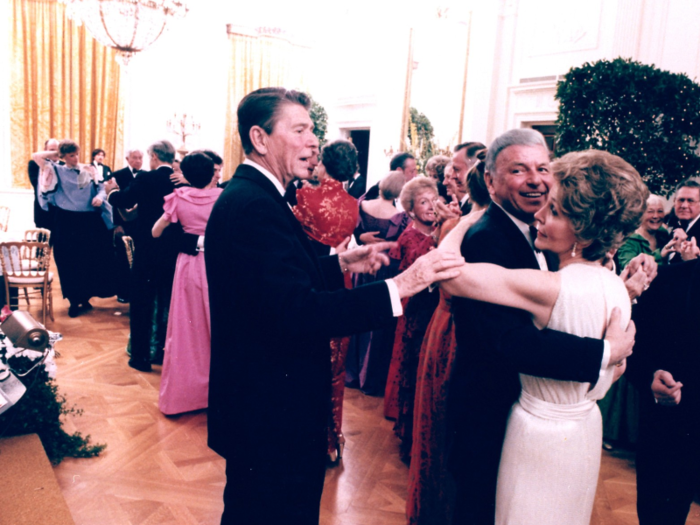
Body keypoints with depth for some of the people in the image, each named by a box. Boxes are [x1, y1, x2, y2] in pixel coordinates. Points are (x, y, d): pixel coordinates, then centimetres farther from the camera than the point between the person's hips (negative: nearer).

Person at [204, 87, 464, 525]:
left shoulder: (252, 196, 9)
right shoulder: (253, 206, -24)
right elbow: (296, 312, -32)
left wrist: (340, 264, 3)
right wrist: (398, 287, -33)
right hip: (270, 417, -10)